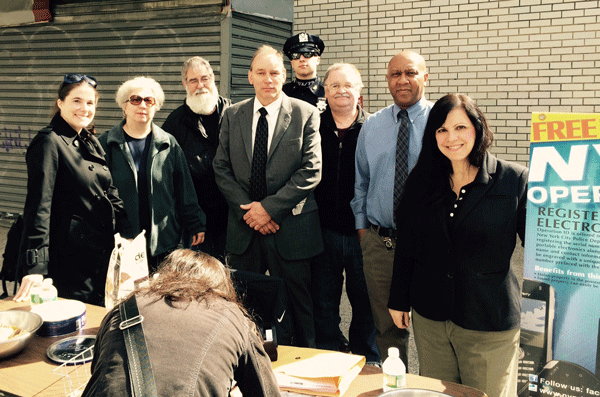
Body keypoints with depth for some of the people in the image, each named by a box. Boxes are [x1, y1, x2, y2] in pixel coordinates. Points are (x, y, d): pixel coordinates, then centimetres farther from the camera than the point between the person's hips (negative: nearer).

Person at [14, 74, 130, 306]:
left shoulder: (91, 142, 12)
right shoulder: (49, 143, -12)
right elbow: (38, 205, -19)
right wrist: (36, 266, -26)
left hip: (103, 252, 8)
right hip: (70, 258, -8)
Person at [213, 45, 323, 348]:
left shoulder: (306, 114, -3)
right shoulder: (233, 115, 8)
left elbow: (311, 171, -9)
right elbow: (221, 168, 5)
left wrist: (270, 207, -14)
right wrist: (247, 209, -8)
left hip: (290, 228, -3)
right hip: (243, 227, 3)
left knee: (297, 306, 7)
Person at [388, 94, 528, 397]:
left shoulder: (514, 179, -8)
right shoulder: (422, 181, 3)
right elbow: (406, 244, 8)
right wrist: (398, 299, 11)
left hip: (489, 322, -3)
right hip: (429, 317, 3)